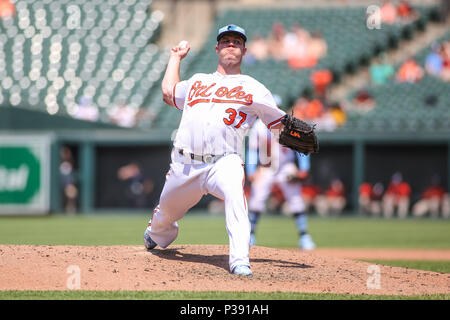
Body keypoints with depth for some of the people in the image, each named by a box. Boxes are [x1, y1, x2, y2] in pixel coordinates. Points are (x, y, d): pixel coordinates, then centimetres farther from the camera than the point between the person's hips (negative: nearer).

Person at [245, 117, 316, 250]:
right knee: (256, 201, -7)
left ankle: (304, 237, 2)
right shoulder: (259, 126, -3)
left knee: (296, 202, -5)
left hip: (286, 169, -1)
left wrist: (303, 169, -5)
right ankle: (250, 236, 5)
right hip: (265, 169, 1)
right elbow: (252, 150, 4)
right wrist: (251, 172, -1)